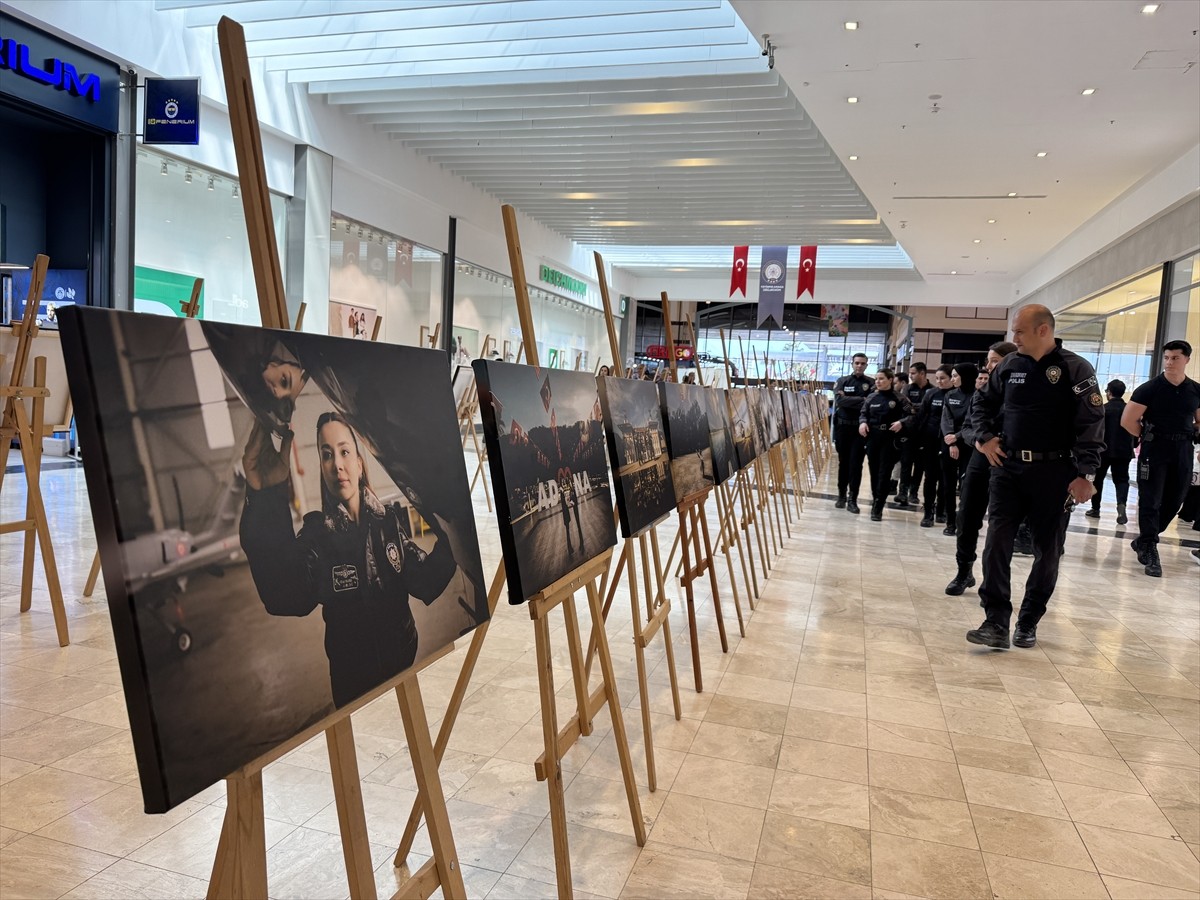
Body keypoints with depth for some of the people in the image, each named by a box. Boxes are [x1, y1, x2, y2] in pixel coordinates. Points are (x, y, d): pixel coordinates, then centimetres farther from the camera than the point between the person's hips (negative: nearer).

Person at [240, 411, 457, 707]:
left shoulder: (390, 519, -3)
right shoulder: (316, 531, -13)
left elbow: (424, 582, -11)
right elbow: (286, 598, -32)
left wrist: (449, 540, -30)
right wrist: (265, 499, -46)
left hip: (405, 658, 3)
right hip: (351, 675, -2)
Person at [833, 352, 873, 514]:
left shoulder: (871, 383, 4)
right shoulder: (842, 381, 5)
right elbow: (840, 400, -11)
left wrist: (849, 400, -15)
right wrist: (861, 400, -16)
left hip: (860, 428, -1)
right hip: (842, 427, 1)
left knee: (856, 464, -2)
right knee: (843, 462, 10)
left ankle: (852, 499, 1)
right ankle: (841, 496, 20)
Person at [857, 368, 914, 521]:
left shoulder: (899, 398, -3)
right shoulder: (871, 397, 8)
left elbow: (911, 416, -3)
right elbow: (863, 413, 13)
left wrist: (901, 422, -22)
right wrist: (863, 422, -8)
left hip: (890, 439, -4)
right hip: (872, 438, 4)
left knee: (884, 473, -4)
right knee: (874, 471, 10)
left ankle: (878, 508, -2)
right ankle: (875, 501, 26)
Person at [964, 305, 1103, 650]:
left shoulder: (1075, 369, -6)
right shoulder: (1009, 366, 6)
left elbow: (1091, 424, -9)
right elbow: (982, 404, 19)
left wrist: (1085, 474, -14)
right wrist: (984, 436, 1)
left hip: (1053, 472, -3)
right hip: (1007, 468, 3)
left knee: (1047, 550, 7)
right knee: (996, 543, -7)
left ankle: (1029, 622, 22)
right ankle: (996, 623, -5)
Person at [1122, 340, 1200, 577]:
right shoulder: (1149, 389, -6)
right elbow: (1127, 421, -6)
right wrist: (1150, 437, 0)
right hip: (1154, 450, -4)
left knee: (1174, 502, 9)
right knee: (1150, 501, -4)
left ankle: (1144, 541, 26)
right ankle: (1149, 551, 0)